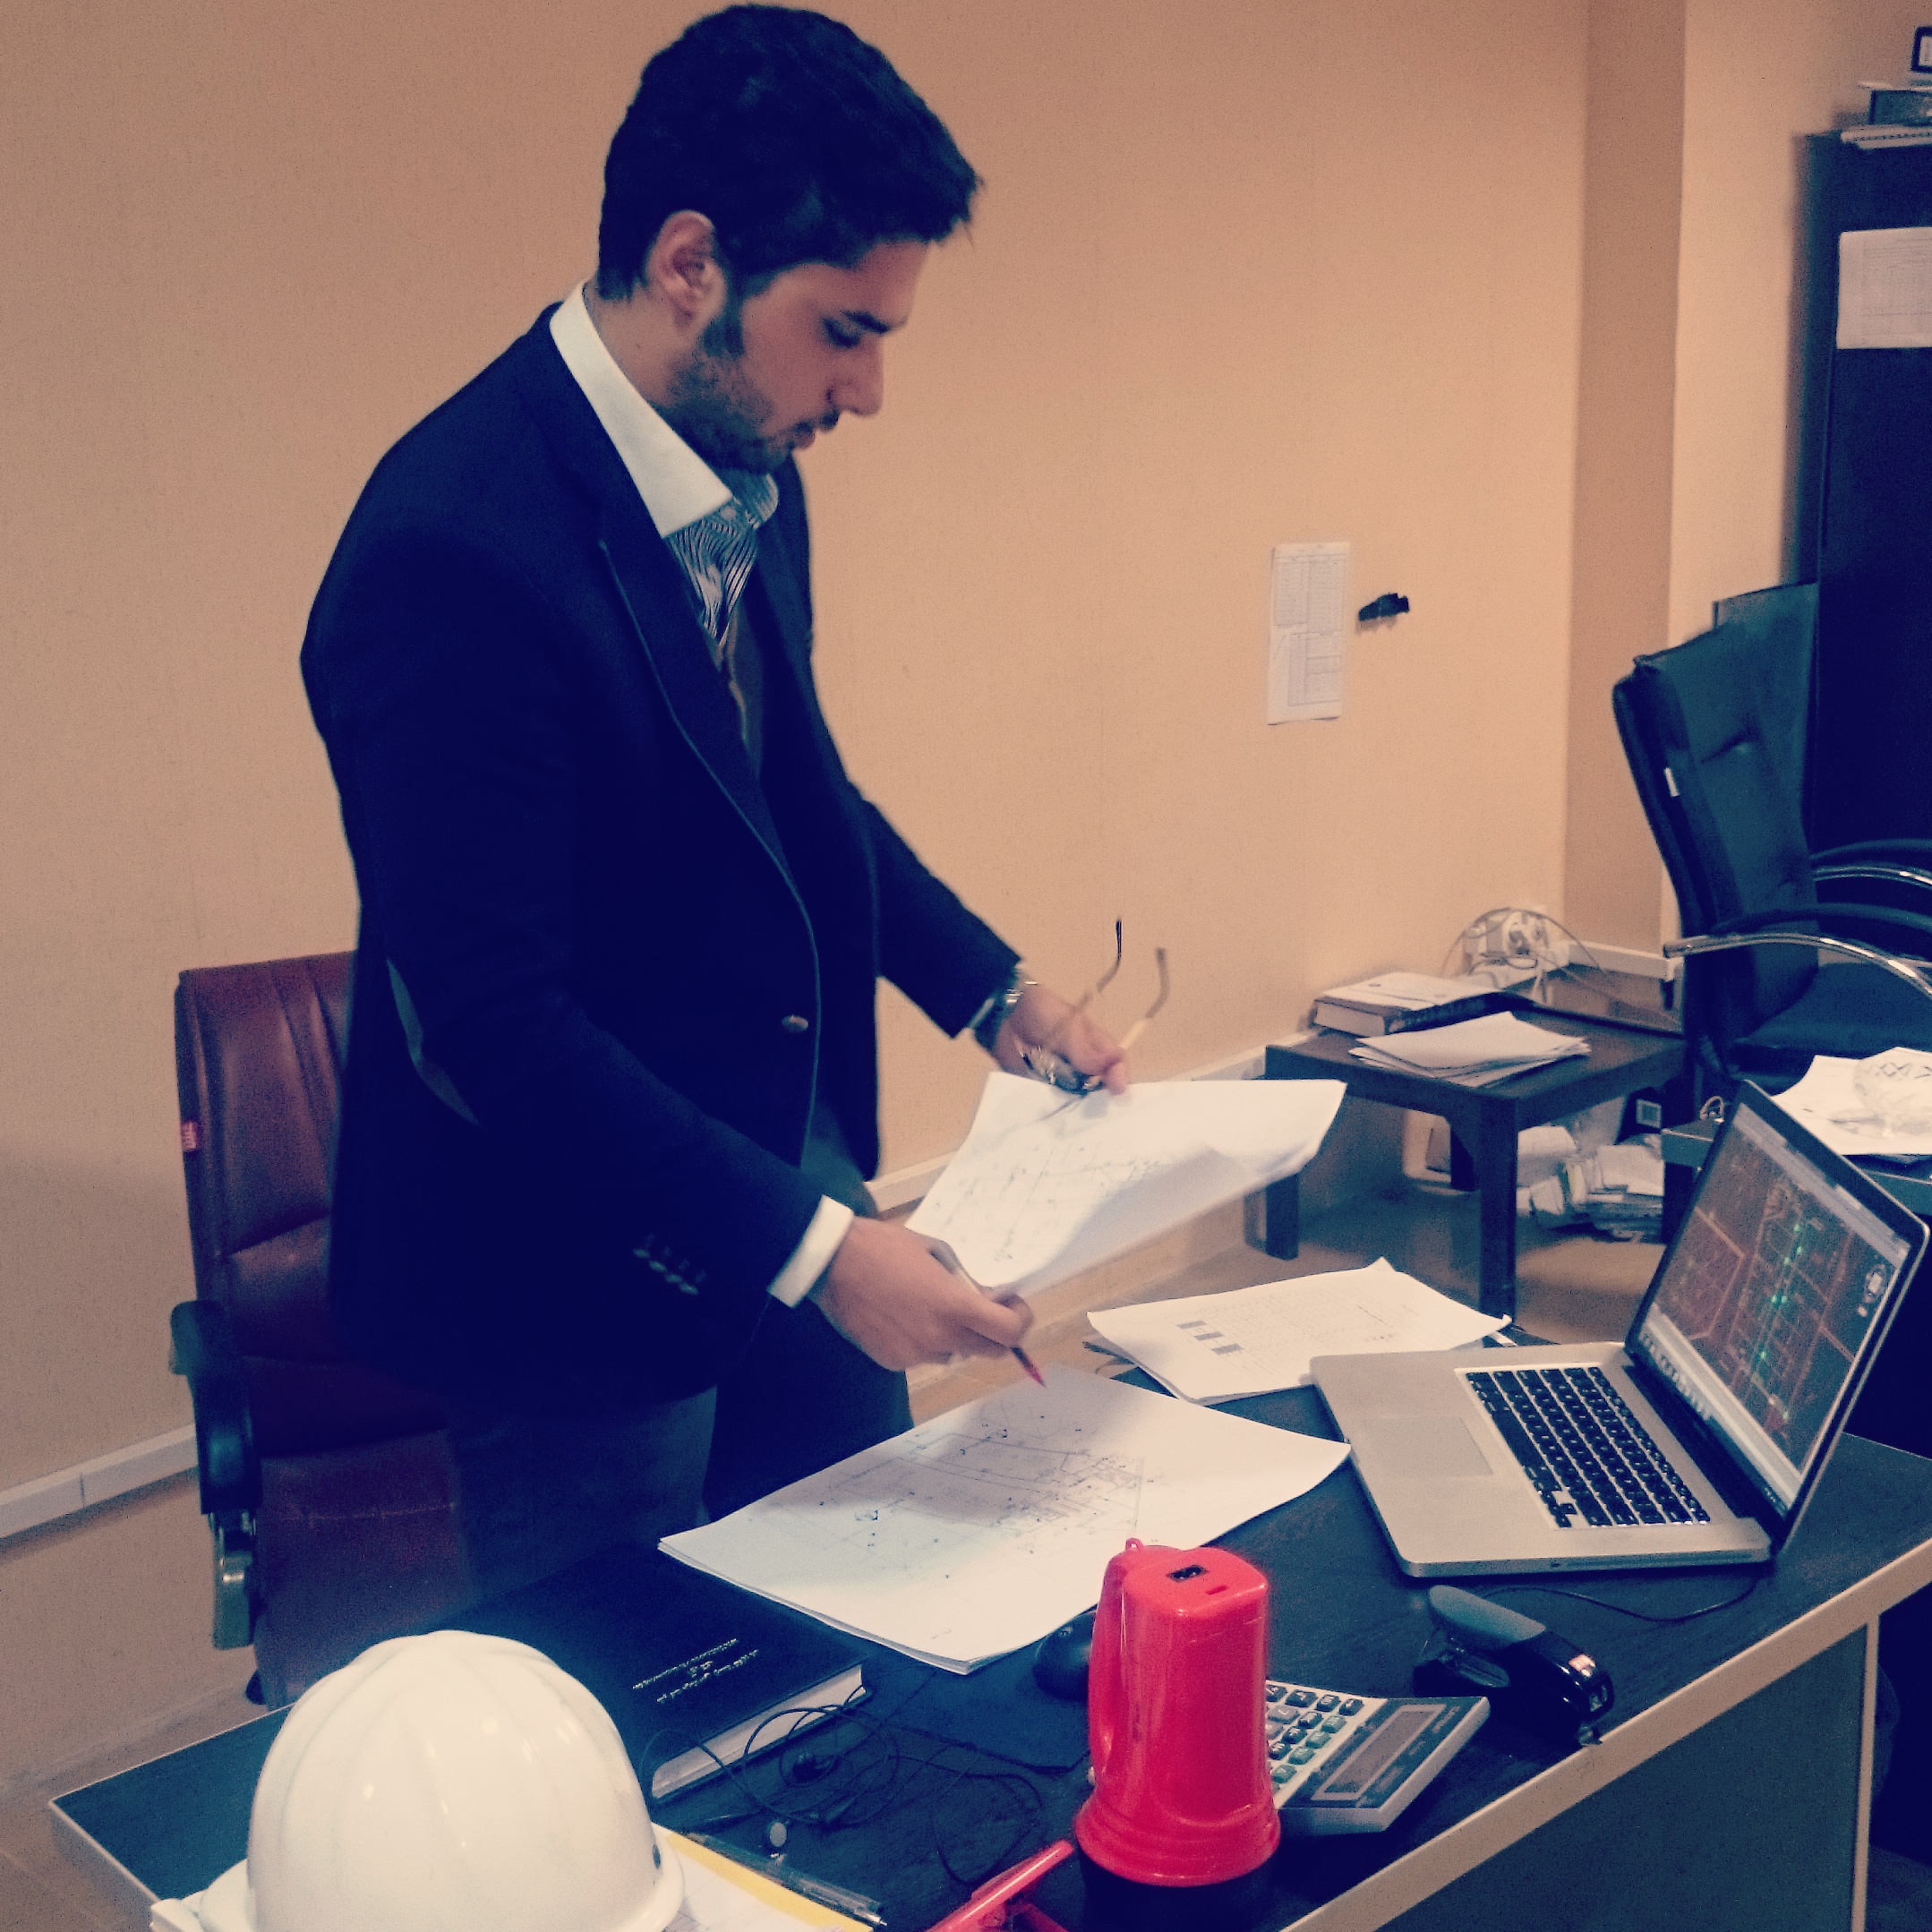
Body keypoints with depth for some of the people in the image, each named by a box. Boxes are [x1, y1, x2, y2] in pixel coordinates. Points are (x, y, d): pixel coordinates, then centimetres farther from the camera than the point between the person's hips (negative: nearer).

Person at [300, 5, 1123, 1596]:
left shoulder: (747, 471, 1)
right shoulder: (455, 553, -26)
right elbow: (492, 1027, -26)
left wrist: (992, 988, 5)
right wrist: (810, 1252, -25)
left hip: (794, 1204, 8)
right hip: (582, 1295, -8)